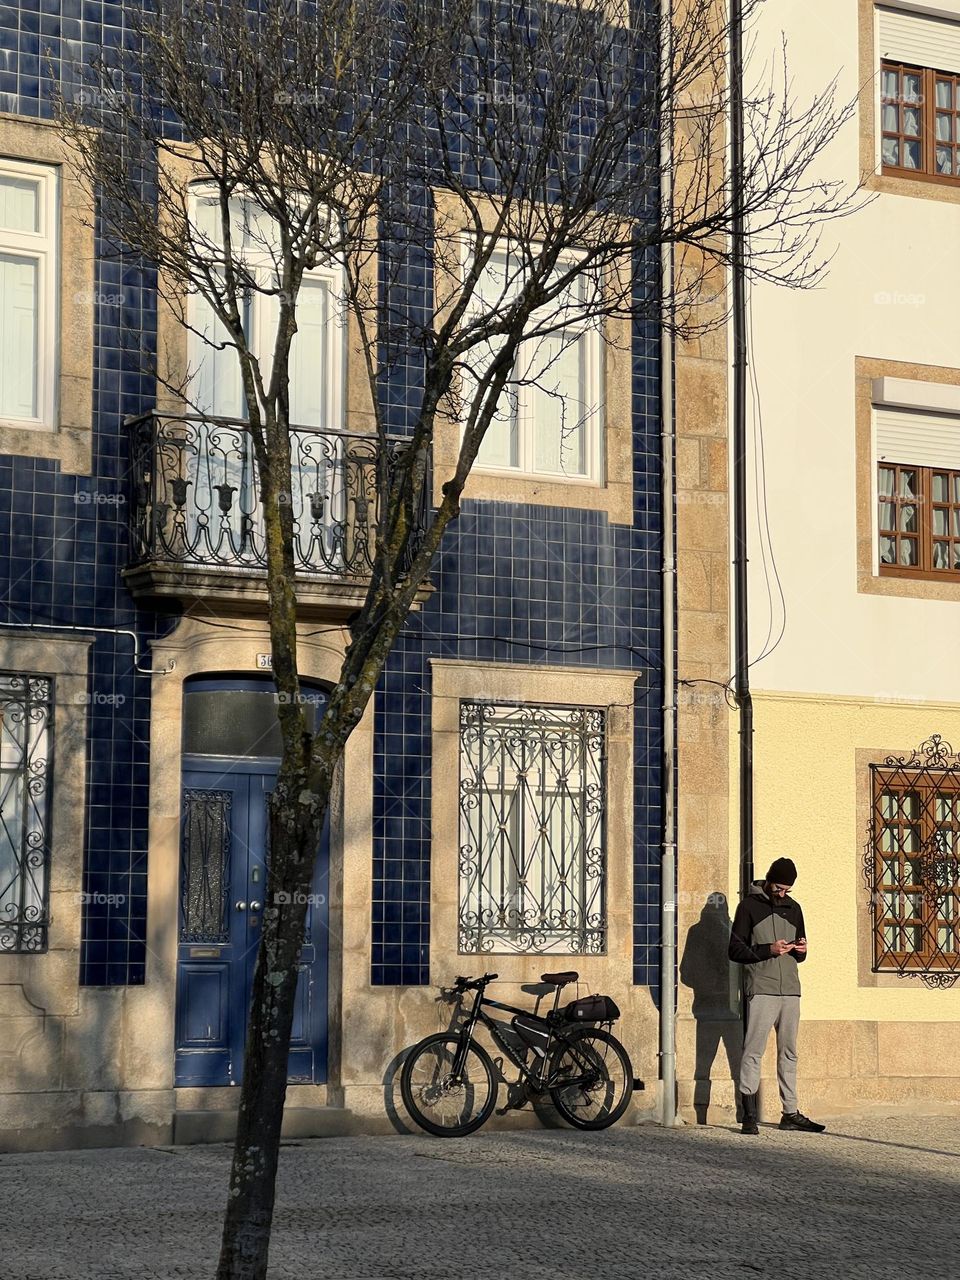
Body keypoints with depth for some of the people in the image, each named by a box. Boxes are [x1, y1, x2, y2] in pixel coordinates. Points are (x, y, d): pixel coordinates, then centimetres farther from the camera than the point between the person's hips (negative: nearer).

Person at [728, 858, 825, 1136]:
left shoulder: (793, 908, 18)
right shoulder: (750, 906, 1)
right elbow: (735, 950, -3)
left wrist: (801, 950, 0)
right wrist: (768, 950, -16)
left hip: (790, 990, 6)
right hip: (761, 990, -6)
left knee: (789, 1052, 8)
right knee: (753, 1051, -9)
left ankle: (791, 1114, 13)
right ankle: (749, 1115, -8)